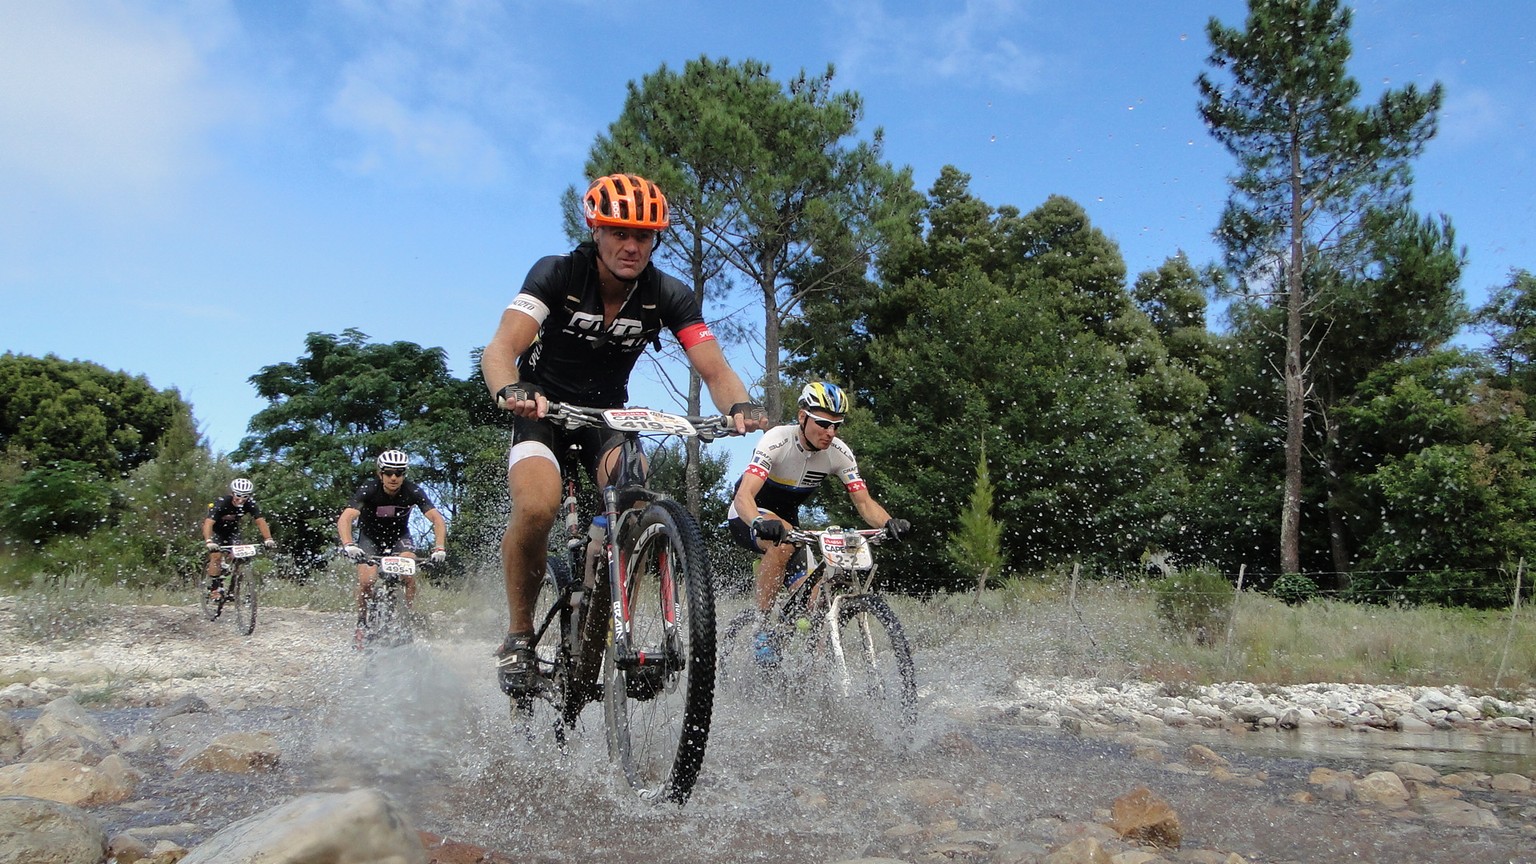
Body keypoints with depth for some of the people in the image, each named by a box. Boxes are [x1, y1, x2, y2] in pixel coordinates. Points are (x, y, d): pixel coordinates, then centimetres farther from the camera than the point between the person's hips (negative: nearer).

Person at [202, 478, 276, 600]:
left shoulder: (250, 504, -23)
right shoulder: (221, 502, -34)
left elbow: (260, 521, -28)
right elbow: (208, 523, -44)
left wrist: (268, 539, -43)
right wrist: (208, 541, -60)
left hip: (232, 530, 3)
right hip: (215, 529, -3)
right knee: (216, 556, -19)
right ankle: (213, 589, -7)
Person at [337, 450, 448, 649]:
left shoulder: (413, 491, -24)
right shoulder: (368, 489, -28)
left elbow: (437, 519, -29)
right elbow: (345, 518, -39)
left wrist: (440, 548, -45)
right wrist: (348, 545, -57)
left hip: (399, 536, 1)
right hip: (370, 537, -1)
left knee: (409, 575, -24)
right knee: (366, 581, -20)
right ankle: (361, 624, 4)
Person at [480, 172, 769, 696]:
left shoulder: (670, 297, -12)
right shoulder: (555, 275, -18)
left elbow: (714, 369, -20)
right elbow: (501, 348, -31)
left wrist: (740, 405, -43)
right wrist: (510, 390, -54)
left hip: (608, 415, 2)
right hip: (542, 410, -2)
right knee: (538, 507, -31)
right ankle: (518, 634, -7)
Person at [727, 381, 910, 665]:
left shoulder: (839, 453, -16)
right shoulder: (776, 441, -30)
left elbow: (864, 502, -18)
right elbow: (744, 496, -41)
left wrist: (888, 522, -40)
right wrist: (760, 522, -63)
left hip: (788, 516, 5)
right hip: (748, 517, -5)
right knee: (782, 543, -38)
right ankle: (761, 630, -25)